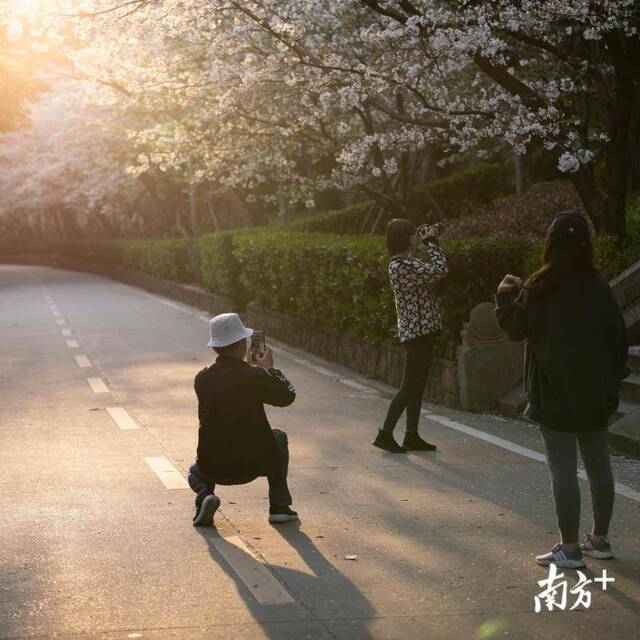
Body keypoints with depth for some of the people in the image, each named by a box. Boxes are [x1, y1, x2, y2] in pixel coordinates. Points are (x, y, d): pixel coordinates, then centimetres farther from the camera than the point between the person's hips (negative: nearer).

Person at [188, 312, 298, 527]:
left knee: (195, 472, 38)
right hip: (254, 464, -2)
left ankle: (204, 497, 1)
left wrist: (245, 364, 26)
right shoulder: (255, 376, -13)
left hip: (213, 468, 2)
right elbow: (287, 396, 4)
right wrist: (269, 368, 16)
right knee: (278, 437, 30)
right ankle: (279, 505, 24)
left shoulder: (202, 379, -2)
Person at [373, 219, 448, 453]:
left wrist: (429, 241, 12)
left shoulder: (405, 263, 14)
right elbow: (439, 271, -22)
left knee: (417, 386, 13)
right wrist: (431, 242, -10)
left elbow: (435, 270, 21)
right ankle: (385, 433, -2)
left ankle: (412, 436, 18)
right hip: (417, 333, -10)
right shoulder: (404, 266, -19)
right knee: (409, 387, -6)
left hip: (421, 331, 10)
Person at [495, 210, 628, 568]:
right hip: (595, 392, 5)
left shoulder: (540, 290, -13)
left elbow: (516, 328, -3)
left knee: (564, 469, -1)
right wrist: (612, 382, 14)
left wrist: (506, 294, 12)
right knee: (598, 464, 13)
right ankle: (600, 539, 22)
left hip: (555, 394, -5)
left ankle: (570, 548, 2)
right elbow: (619, 335, 4)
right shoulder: (599, 286, -1)